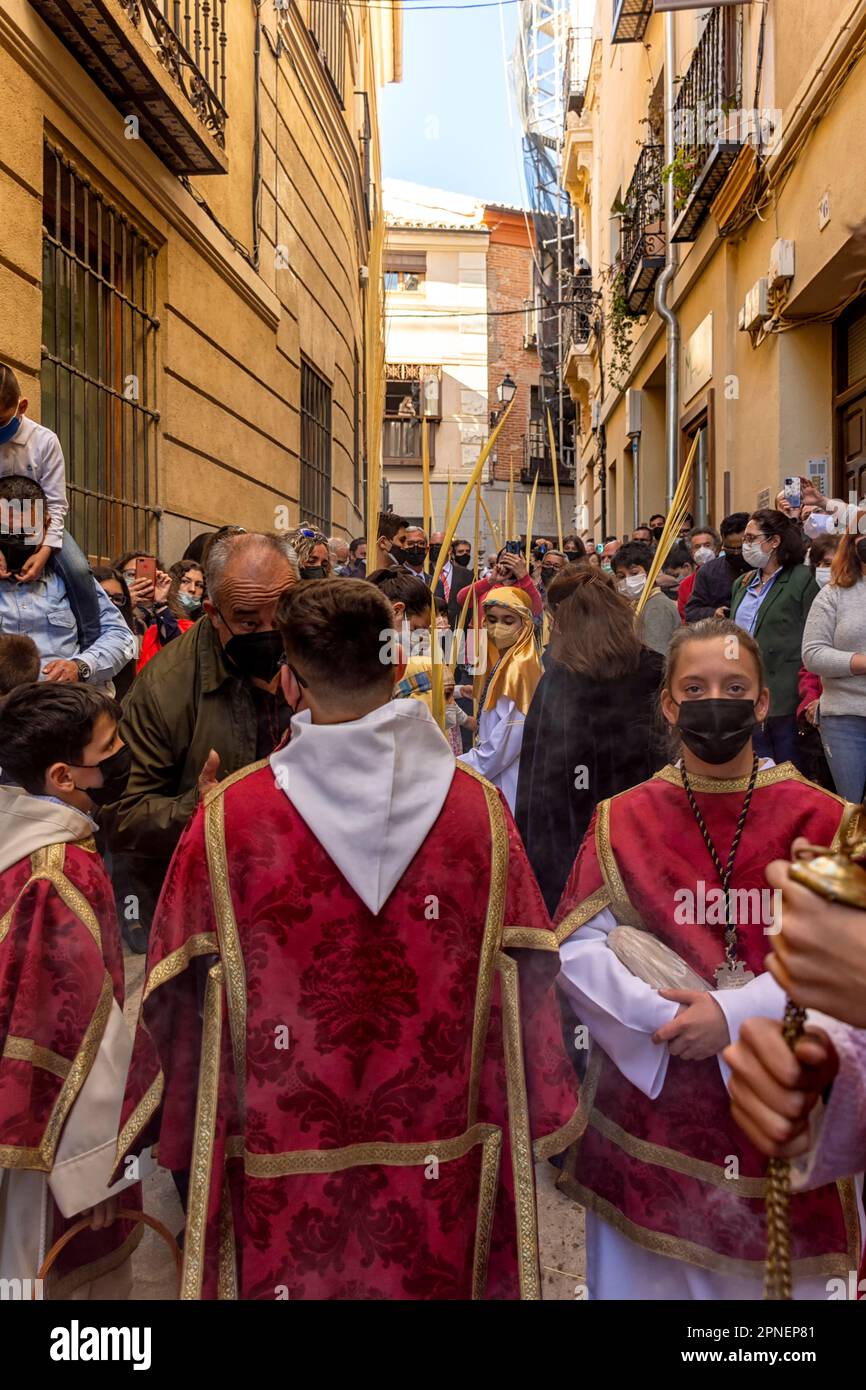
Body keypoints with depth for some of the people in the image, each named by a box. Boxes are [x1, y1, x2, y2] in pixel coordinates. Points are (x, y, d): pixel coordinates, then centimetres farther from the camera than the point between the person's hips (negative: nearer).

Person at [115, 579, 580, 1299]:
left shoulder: (229, 817, -14)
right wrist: (535, 1123, 10)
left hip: (284, 1182, -1)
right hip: (442, 1180, 1)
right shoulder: (477, 806, -10)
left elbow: (180, 997, -7)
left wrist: (174, 1134, 9)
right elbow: (526, 979, -4)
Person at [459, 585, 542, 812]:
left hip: (508, 784, -8)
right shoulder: (500, 661, 10)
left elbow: (506, 742, -20)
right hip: (492, 778, 8)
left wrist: (455, 767, -12)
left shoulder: (521, 668, -17)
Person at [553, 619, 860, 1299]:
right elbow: (576, 947, -6)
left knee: (777, 1273, 16)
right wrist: (662, 1016, -19)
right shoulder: (623, 822, -2)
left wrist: (736, 1013, -20)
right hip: (650, 1094, 1)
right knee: (646, 1271, 15)